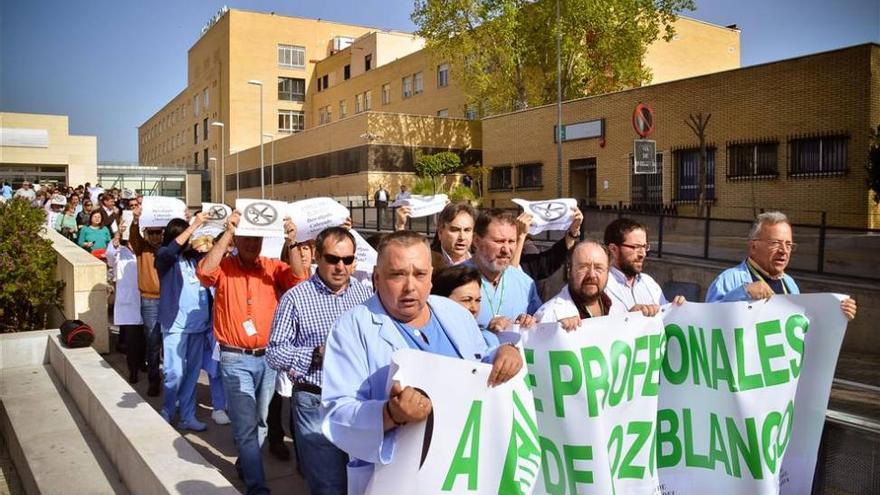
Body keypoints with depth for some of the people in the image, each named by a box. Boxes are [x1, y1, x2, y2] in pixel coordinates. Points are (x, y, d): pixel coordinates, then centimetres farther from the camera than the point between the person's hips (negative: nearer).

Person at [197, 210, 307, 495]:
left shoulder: (273, 267, 2)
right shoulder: (224, 267, -4)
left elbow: (298, 279, -14)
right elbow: (204, 271, -25)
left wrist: (291, 243, -26)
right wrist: (227, 233, -27)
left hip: (268, 356, 4)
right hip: (236, 359, -3)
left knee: (261, 420, 18)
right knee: (246, 424, -5)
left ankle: (246, 464, 41)